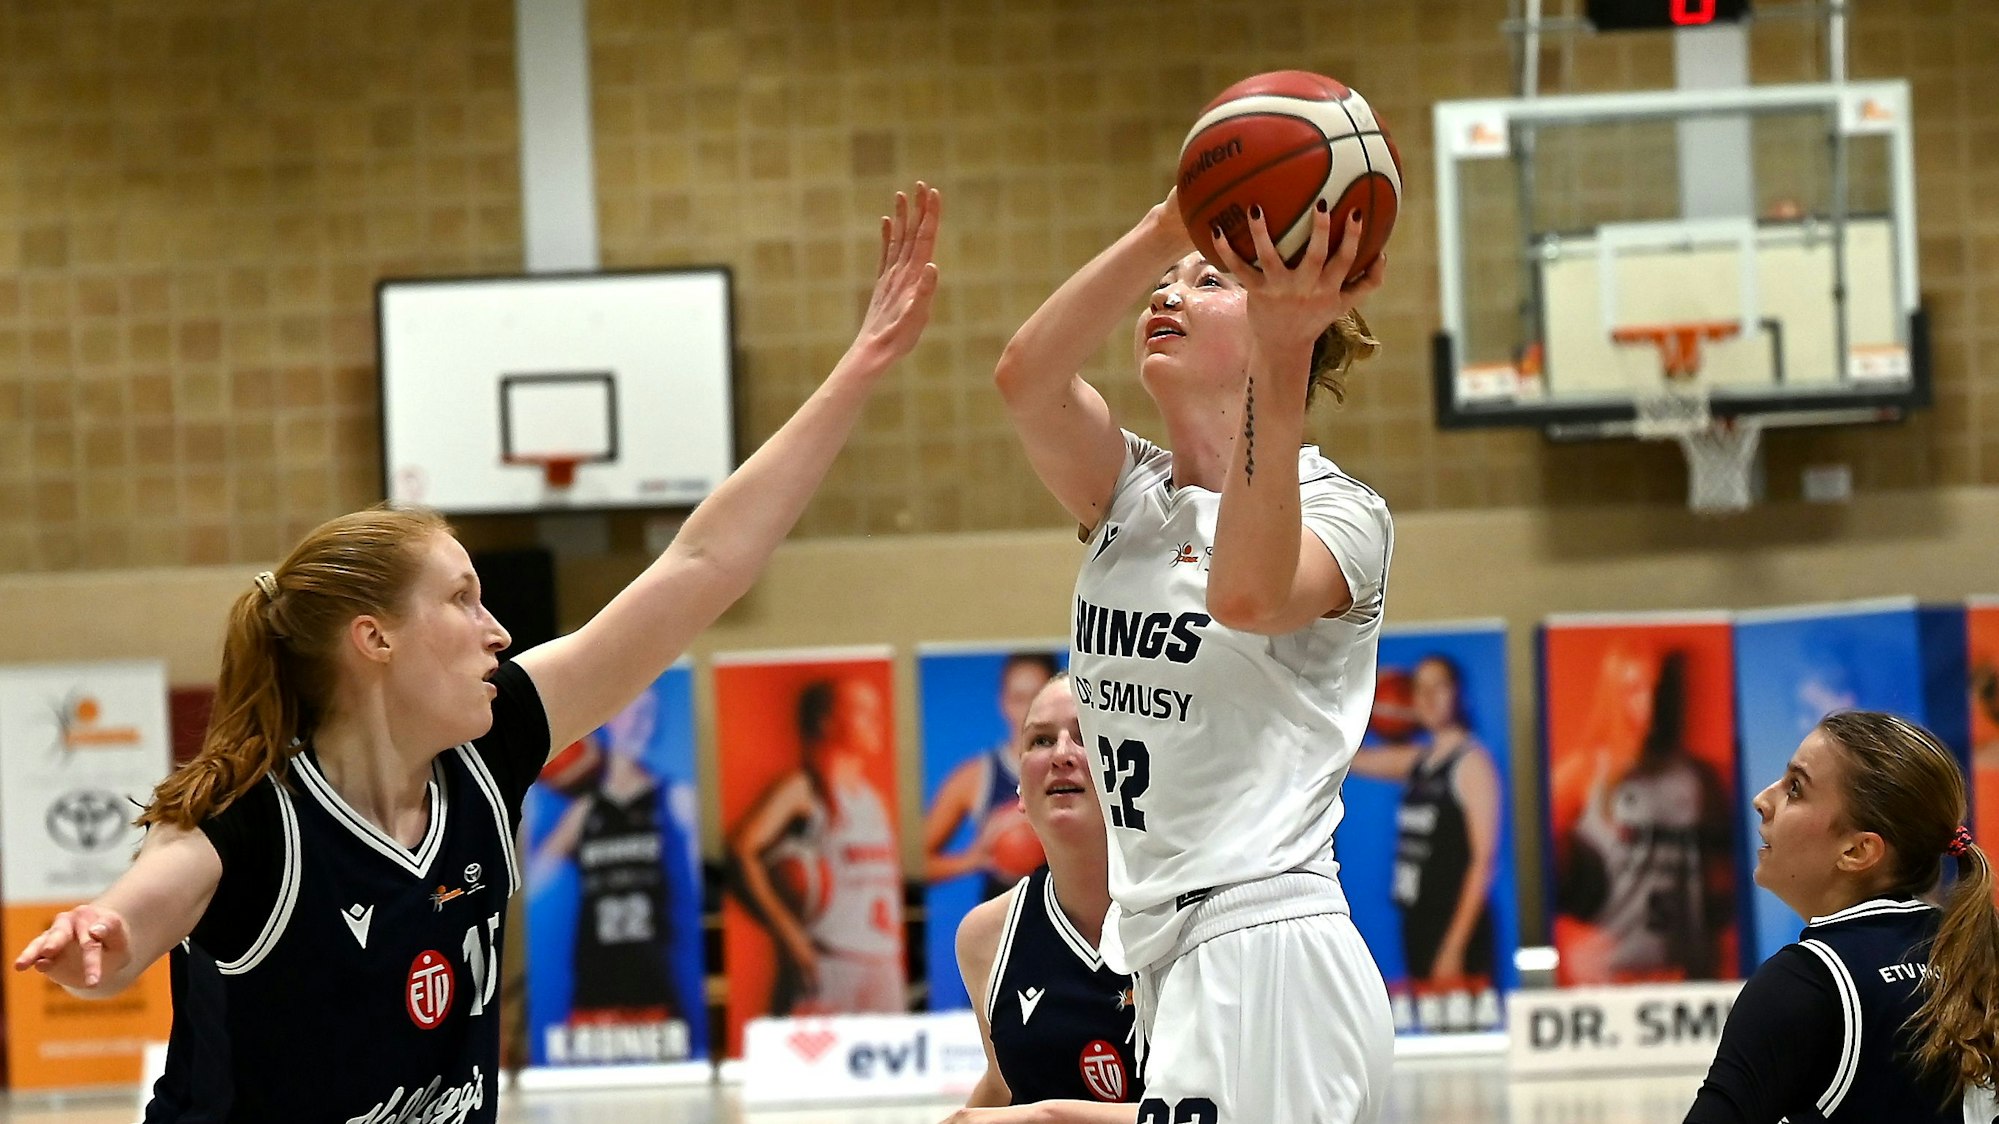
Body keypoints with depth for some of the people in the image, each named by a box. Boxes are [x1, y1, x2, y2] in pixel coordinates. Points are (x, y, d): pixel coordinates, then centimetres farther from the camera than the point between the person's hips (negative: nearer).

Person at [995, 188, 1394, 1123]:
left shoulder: (1339, 512, -4)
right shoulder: (1129, 496, 13)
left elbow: (1245, 593, -29)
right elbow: (1027, 378, -9)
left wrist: (1279, 355, -38)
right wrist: (1164, 232, -21)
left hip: (1269, 967, -7)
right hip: (1167, 961, 7)